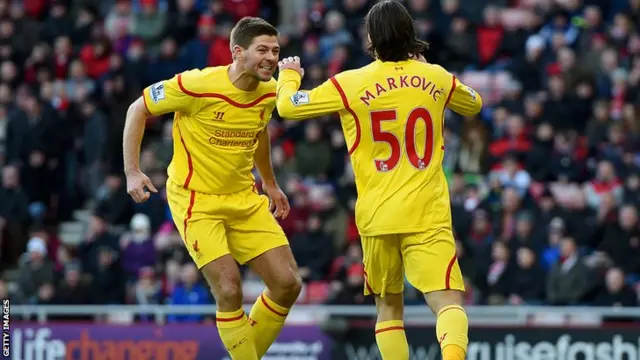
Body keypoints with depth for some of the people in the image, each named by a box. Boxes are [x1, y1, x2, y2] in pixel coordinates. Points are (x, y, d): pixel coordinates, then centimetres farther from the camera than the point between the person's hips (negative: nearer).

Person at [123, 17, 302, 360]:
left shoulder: (269, 92, -3)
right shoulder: (198, 86, -21)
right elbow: (138, 109, -9)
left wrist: (270, 183, 24)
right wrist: (132, 172, -15)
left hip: (244, 199, 6)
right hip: (196, 201, -6)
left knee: (288, 285, 0)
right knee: (229, 290, -19)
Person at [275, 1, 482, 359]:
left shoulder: (350, 84, -2)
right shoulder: (436, 78, 6)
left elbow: (288, 106, 7)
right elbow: (474, 104, 27)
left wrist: (289, 74, 29)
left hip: (377, 216, 0)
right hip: (428, 215, 0)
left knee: (389, 306, 18)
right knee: (449, 302, -11)